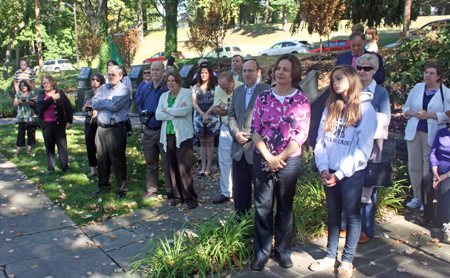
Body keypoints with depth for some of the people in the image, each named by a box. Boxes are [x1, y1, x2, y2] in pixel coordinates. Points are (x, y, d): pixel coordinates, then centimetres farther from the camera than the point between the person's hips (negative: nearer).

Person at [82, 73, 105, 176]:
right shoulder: (87, 93, 14)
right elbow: (83, 110, 19)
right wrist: (86, 105, -1)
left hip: (99, 122, -5)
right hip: (89, 122, 5)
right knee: (89, 145, 5)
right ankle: (93, 169, 15)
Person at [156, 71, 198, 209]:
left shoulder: (187, 93, -1)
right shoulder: (164, 96, 14)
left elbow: (184, 111, -17)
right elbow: (158, 115, 1)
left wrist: (167, 110, -4)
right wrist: (176, 112, -9)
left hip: (183, 135, -5)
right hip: (168, 135, 5)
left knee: (184, 168, -9)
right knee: (173, 167, 6)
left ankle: (191, 198, 2)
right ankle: (178, 196, 19)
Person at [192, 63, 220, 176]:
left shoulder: (214, 87, 2)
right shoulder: (195, 88, 9)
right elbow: (194, 103, 2)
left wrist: (206, 114, -13)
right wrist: (202, 114, -12)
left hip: (211, 117, -3)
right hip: (199, 117, 3)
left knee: (209, 142, -1)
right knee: (202, 143, 7)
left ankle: (208, 167, 4)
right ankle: (203, 167, 11)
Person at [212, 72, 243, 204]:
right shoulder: (218, 90, 0)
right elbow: (216, 110, 1)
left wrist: (225, 107, -15)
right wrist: (233, 110, -15)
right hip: (225, 129, 5)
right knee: (224, 161, 6)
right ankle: (226, 192, 17)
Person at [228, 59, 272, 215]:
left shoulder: (267, 90, -7)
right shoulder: (237, 91, 15)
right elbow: (231, 115, 14)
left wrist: (251, 135, -16)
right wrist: (236, 133, -4)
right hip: (239, 148, 6)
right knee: (239, 186, 12)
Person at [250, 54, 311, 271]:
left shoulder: (301, 100, -2)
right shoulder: (263, 97, 2)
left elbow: (301, 134, -7)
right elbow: (255, 129, -1)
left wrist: (280, 158, -11)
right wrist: (269, 157, -11)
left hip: (288, 161, -1)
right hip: (262, 159, 1)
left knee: (285, 207, 11)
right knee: (262, 206, 6)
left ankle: (283, 251, 27)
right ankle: (261, 252, 19)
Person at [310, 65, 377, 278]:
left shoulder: (365, 108, -6)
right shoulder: (330, 107, 10)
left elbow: (363, 148, -12)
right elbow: (321, 139, 7)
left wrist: (340, 173, -15)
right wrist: (323, 168, -7)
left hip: (351, 172, -4)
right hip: (330, 172, 5)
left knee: (352, 215, 7)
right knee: (333, 213, 13)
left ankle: (347, 260, 20)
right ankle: (330, 256, 25)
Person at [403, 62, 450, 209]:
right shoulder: (417, 88, 9)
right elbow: (405, 108, 13)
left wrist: (432, 115, -17)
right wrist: (413, 113, -7)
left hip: (432, 134, -3)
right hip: (414, 132, 3)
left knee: (429, 167, -1)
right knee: (414, 166, 6)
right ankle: (417, 197, 19)